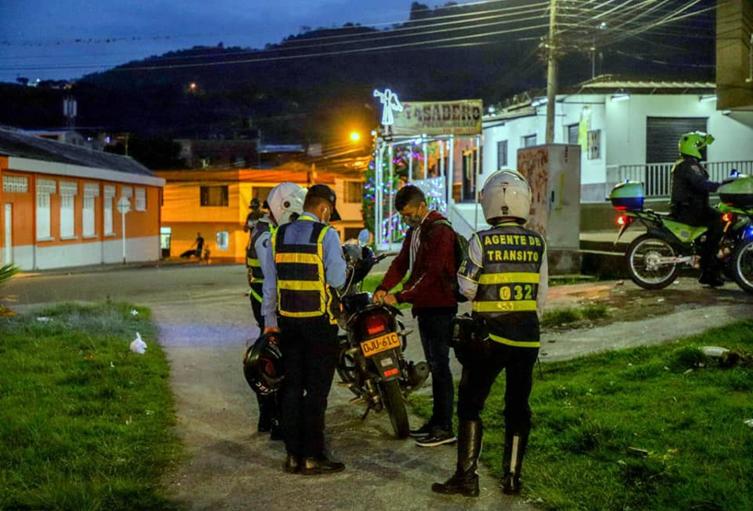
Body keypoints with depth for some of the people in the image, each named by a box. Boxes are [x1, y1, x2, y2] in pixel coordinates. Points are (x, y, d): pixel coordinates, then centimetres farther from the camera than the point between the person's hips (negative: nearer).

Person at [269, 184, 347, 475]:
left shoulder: (280, 235, 9)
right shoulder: (326, 234, -9)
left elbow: (270, 284, 10)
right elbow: (337, 279, -13)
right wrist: (342, 260, 7)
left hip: (288, 320, 6)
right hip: (319, 321, -5)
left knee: (292, 386, 11)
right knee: (317, 389, 1)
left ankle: (293, 455, 15)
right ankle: (312, 457, 4)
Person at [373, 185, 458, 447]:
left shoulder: (439, 230, -15)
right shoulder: (414, 231, 16)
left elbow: (431, 273, -22)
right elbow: (401, 262, 11)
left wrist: (400, 297, -23)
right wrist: (383, 288, -6)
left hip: (440, 305, -10)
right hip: (424, 305, 10)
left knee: (440, 366, -7)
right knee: (434, 364, 14)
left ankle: (445, 428, -3)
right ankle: (437, 420, 23)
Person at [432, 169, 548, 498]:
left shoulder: (481, 241, -10)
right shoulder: (537, 244, 1)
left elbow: (466, 289, -4)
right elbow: (541, 296, 7)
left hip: (489, 335, -4)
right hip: (527, 336, 4)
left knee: (470, 405, 5)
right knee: (518, 406, 12)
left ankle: (466, 477, 4)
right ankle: (512, 478, 18)